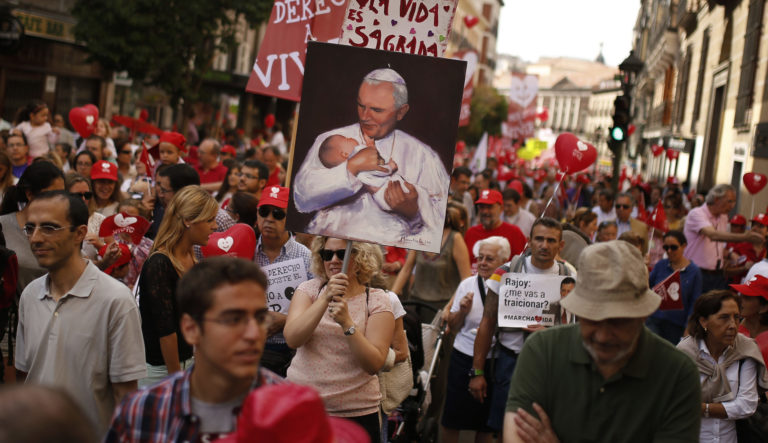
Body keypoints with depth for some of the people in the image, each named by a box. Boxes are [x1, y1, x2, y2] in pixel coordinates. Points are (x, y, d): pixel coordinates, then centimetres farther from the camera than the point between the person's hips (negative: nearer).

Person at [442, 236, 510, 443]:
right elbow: (453, 326, 8)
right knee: (452, 419, 7)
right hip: (464, 358, 1)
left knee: (486, 424, 12)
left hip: (494, 361, -1)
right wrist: (462, 311, -12)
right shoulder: (467, 284, 1)